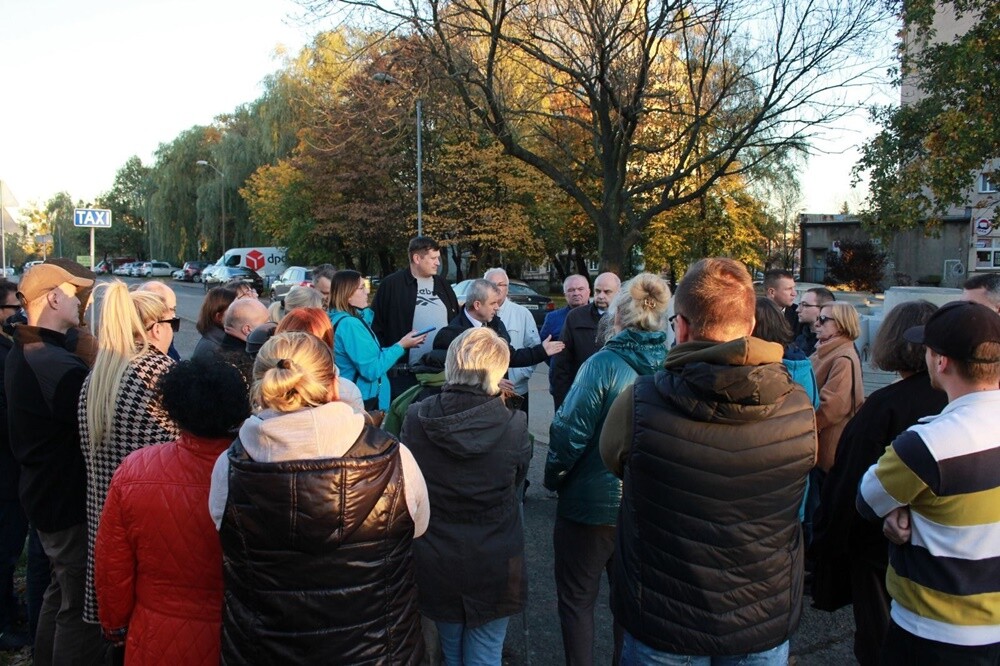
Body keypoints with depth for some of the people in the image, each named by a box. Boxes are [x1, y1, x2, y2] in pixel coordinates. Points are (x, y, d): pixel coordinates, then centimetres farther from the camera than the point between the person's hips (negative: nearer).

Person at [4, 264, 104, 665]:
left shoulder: (21, 354, 6)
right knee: (81, 606, 3)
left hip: (43, 492, 10)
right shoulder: (62, 368, -27)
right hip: (71, 503, -10)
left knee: (62, 590, 26)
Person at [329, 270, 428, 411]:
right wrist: (401, 345, -13)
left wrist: (403, 344, 5)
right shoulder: (349, 324, -20)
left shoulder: (339, 319, 10)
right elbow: (371, 370, -22)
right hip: (360, 402, -10)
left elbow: (366, 355, 13)